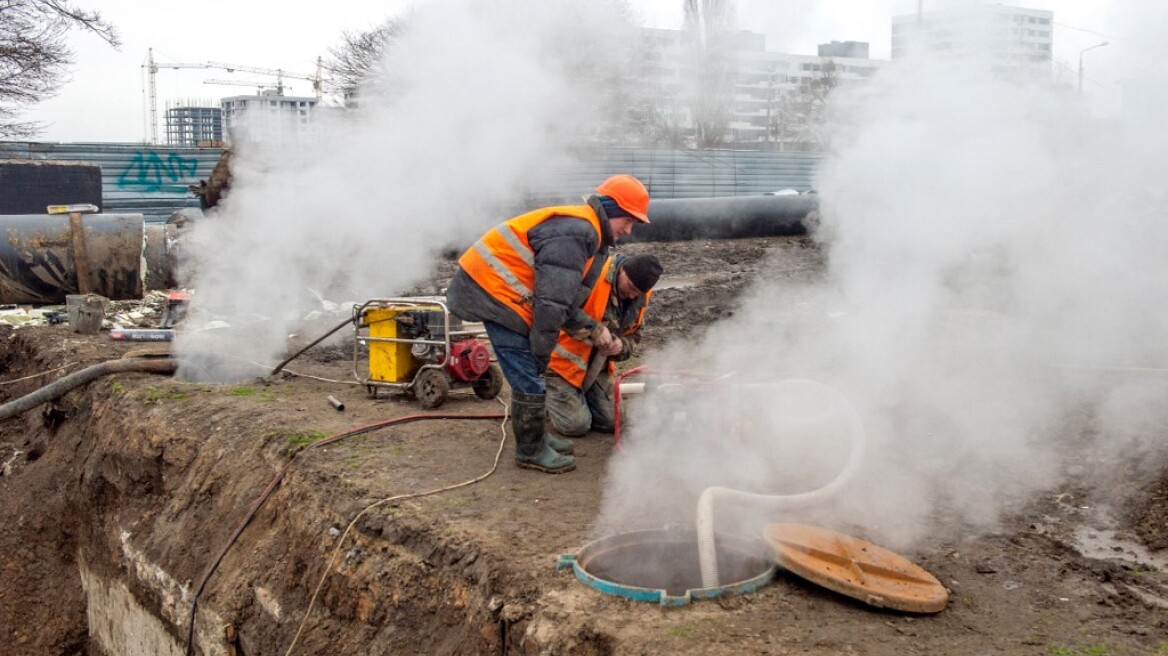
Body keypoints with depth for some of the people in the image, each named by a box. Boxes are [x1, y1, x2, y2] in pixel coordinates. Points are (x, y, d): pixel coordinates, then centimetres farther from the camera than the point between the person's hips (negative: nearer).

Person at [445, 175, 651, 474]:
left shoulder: (589, 234, 15)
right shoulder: (576, 231, -20)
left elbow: (564, 299, 20)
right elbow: (551, 301, -24)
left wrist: (593, 327, 10)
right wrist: (542, 352, -19)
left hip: (495, 288, 11)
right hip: (495, 291, -11)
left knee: (528, 374, 19)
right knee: (528, 378, -5)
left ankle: (535, 436, 33)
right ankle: (530, 451, 9)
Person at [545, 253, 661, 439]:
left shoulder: (641, 296, -2)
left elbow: (633, 335, 7)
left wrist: (621, 346, -17)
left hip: (596, 366, 7)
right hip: (565, 360, -7)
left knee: (610, 423, 3)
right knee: (576, 425, -10)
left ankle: (578, 395, 28)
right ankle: (546, 392, 17)